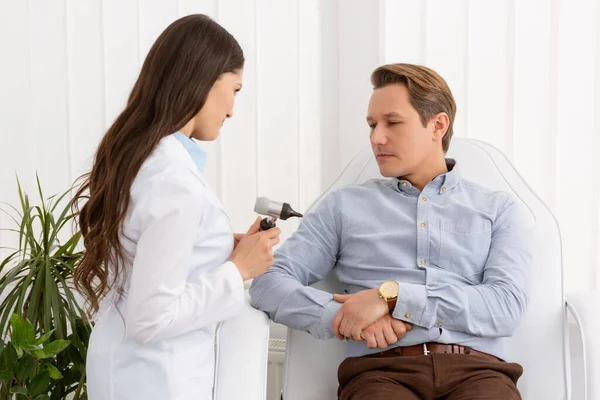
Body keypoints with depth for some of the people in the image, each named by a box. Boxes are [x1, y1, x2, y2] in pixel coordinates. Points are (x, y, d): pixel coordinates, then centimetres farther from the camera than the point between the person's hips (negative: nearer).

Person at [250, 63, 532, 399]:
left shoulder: (500, 209, 16)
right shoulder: (345, 206, 18)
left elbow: (507, 307, -1)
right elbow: (269, 283, 8)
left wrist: (391, 296, -10)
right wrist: (346, 320, -9)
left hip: (477, 369, 1)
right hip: (383, 370, 0)